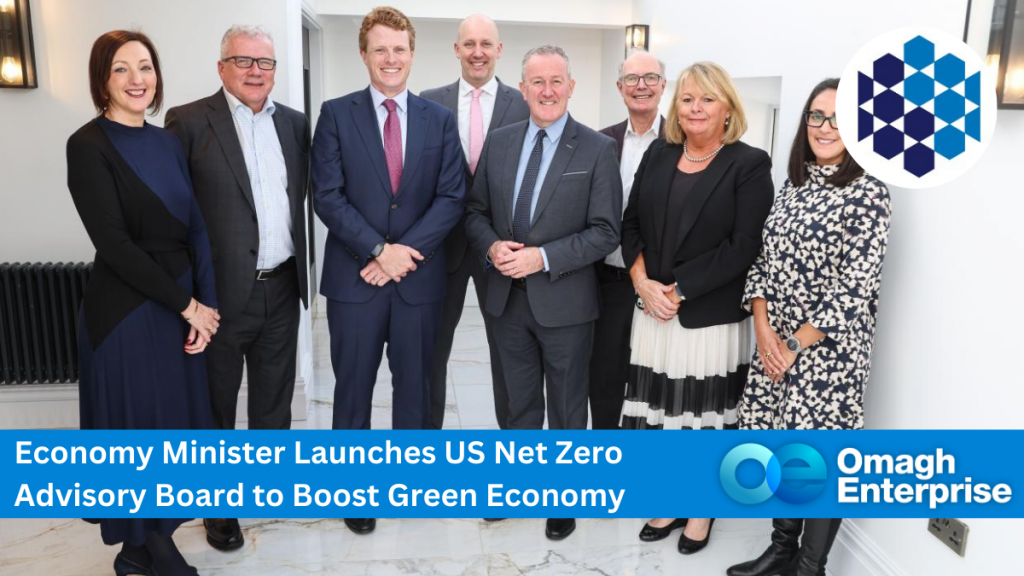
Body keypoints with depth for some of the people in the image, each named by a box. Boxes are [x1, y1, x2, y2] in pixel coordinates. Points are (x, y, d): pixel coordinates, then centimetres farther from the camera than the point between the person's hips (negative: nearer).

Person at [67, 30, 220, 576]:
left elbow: (195, 225, 4)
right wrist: (186, 303, -14)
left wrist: (204, 304, -7)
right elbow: (113, 243, -17)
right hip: (126, 313, -6)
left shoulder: (167, 141, 8)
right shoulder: (88, 146, -11)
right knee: (137, 427, 7)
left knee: (175, 421, 13)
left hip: (181, 306, 6)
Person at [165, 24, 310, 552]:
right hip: (221, 290, -4)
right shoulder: (189, 122, -7)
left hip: (282, 288, 4)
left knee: (274, 395, 19)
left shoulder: (294, 123, 8)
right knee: (216, 401, 13)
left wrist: (300, 266, 6)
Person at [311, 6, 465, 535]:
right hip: (354, 277, -1)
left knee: (414, 381, 14)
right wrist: (379, 249, -15)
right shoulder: (336, 114, 1)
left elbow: (451, 197, -1)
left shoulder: (440, 119, 5)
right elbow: (327, 196, -6)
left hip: (419, 277, 2)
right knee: (353, 386, 9)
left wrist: (405, 252, -12)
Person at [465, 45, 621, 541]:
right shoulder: (498, 142, 5)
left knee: (567, 406, 14)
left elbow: (605, 232, -11)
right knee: (520, 402, 19)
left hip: (564, 302, -3)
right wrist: (491, 246, -12)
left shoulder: (596, 149, -8)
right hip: (508, 298, 4)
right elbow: (475, 212, 9)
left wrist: (543, 257, -20)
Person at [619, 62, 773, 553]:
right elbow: (630, 223, 7)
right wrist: (643, 282, -9)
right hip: (654, 313, 4)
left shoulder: (749, 165, -5)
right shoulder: (658, 155, 9)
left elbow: (743, 247, -13)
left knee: (706, 414, 10)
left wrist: (678, 291, -15)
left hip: (712, 318, -4)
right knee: (660, 410, 11)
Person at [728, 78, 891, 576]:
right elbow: (764, 260, 7)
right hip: (775, 342, 6)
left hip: (828, 350, -6)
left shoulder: (869, 193, -10)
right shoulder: (793, 186, 9)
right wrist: (764, 329, -6)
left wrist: (796, 345, -14)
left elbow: (854, 288, -16)